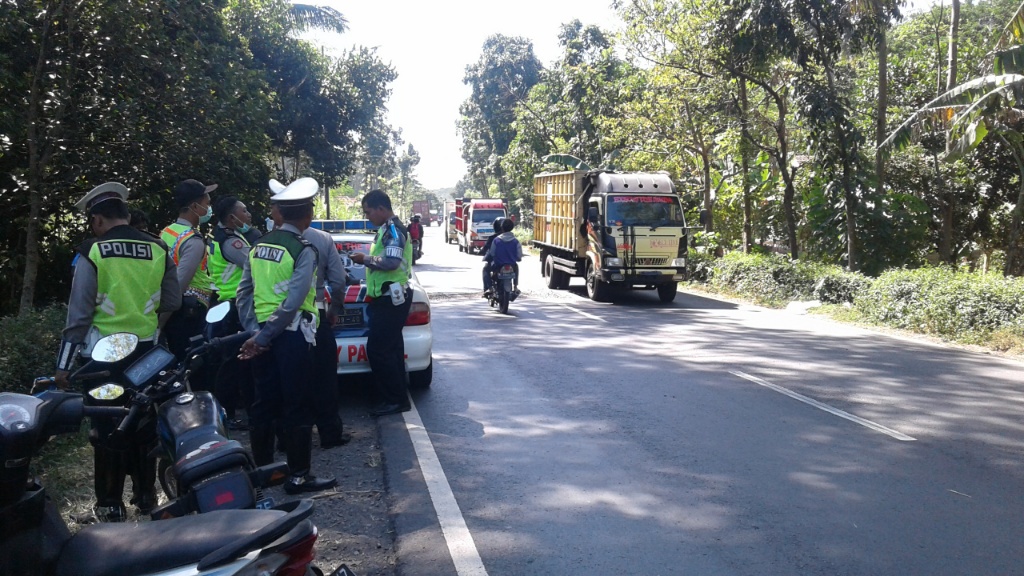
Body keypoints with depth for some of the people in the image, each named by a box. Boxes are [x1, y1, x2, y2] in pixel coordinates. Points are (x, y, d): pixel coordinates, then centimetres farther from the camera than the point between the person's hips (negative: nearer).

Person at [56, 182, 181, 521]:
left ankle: (110, 503, 11)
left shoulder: (92, 253, -11)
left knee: (106, 426, 6)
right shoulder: (158, 249, -1)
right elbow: (172, 302, 3)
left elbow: (79, 313, -11)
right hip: (146, 350, 4)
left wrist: (64, 363, -5)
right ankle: (145, 493, 24)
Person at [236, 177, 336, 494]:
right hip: (291, 335, -7)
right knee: (298, 406, 1)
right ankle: (299, 476, 7)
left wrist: (255, 332, 2)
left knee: (264, 402, 14)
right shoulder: (304, 249, -12)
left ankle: (261, 467, 24)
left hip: (262, 334, 7)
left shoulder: (259, 246, 9)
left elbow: (243, 293, 6)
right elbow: (293, 302, -20)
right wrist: (263, 339, -15)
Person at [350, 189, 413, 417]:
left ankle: (396, 399, -5)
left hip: (391, 299, -11)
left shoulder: (393, 229, -14)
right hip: (389, 297, 11)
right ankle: (398, 398, 19)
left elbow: (391, 261, -25)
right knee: (390, 349, 13)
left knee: (378, 350, -10)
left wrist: (365, 259, -14)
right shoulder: (388, 229, 17)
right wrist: (369, 260, 14)